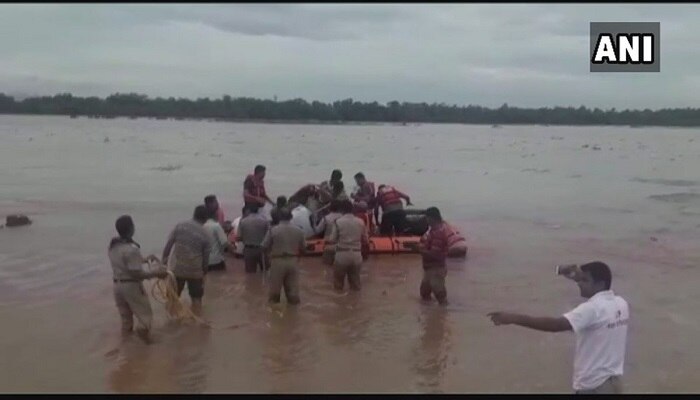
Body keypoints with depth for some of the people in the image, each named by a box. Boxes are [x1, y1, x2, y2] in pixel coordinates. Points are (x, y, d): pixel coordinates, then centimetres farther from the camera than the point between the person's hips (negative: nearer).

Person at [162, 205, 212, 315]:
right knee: (196, 298, 12)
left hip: (176, 269, 2)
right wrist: (204, 272, 12)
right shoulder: (205, 235, -6)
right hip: (195, 271, -1)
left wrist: (164, 260, 6)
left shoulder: (180, 226, -3)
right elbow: (206, 257, -2)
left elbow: (168, 245, -4)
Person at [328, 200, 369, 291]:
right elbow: (365, 240, 8)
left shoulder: (338, 222, -7)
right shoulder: (360, 222, 2)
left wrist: (327, 240, 15)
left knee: (338, 283, 13)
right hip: (356, 255, 3)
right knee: (355, 282, 16)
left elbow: (333, 240, -6)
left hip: (342, 255, -3)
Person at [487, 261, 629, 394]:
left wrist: (514, 318, -37)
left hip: (594, 386, -9)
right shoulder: (621, 304, 3)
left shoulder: (592, 308, -24)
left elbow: (556, 324, -35)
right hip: (613, 380, 9)